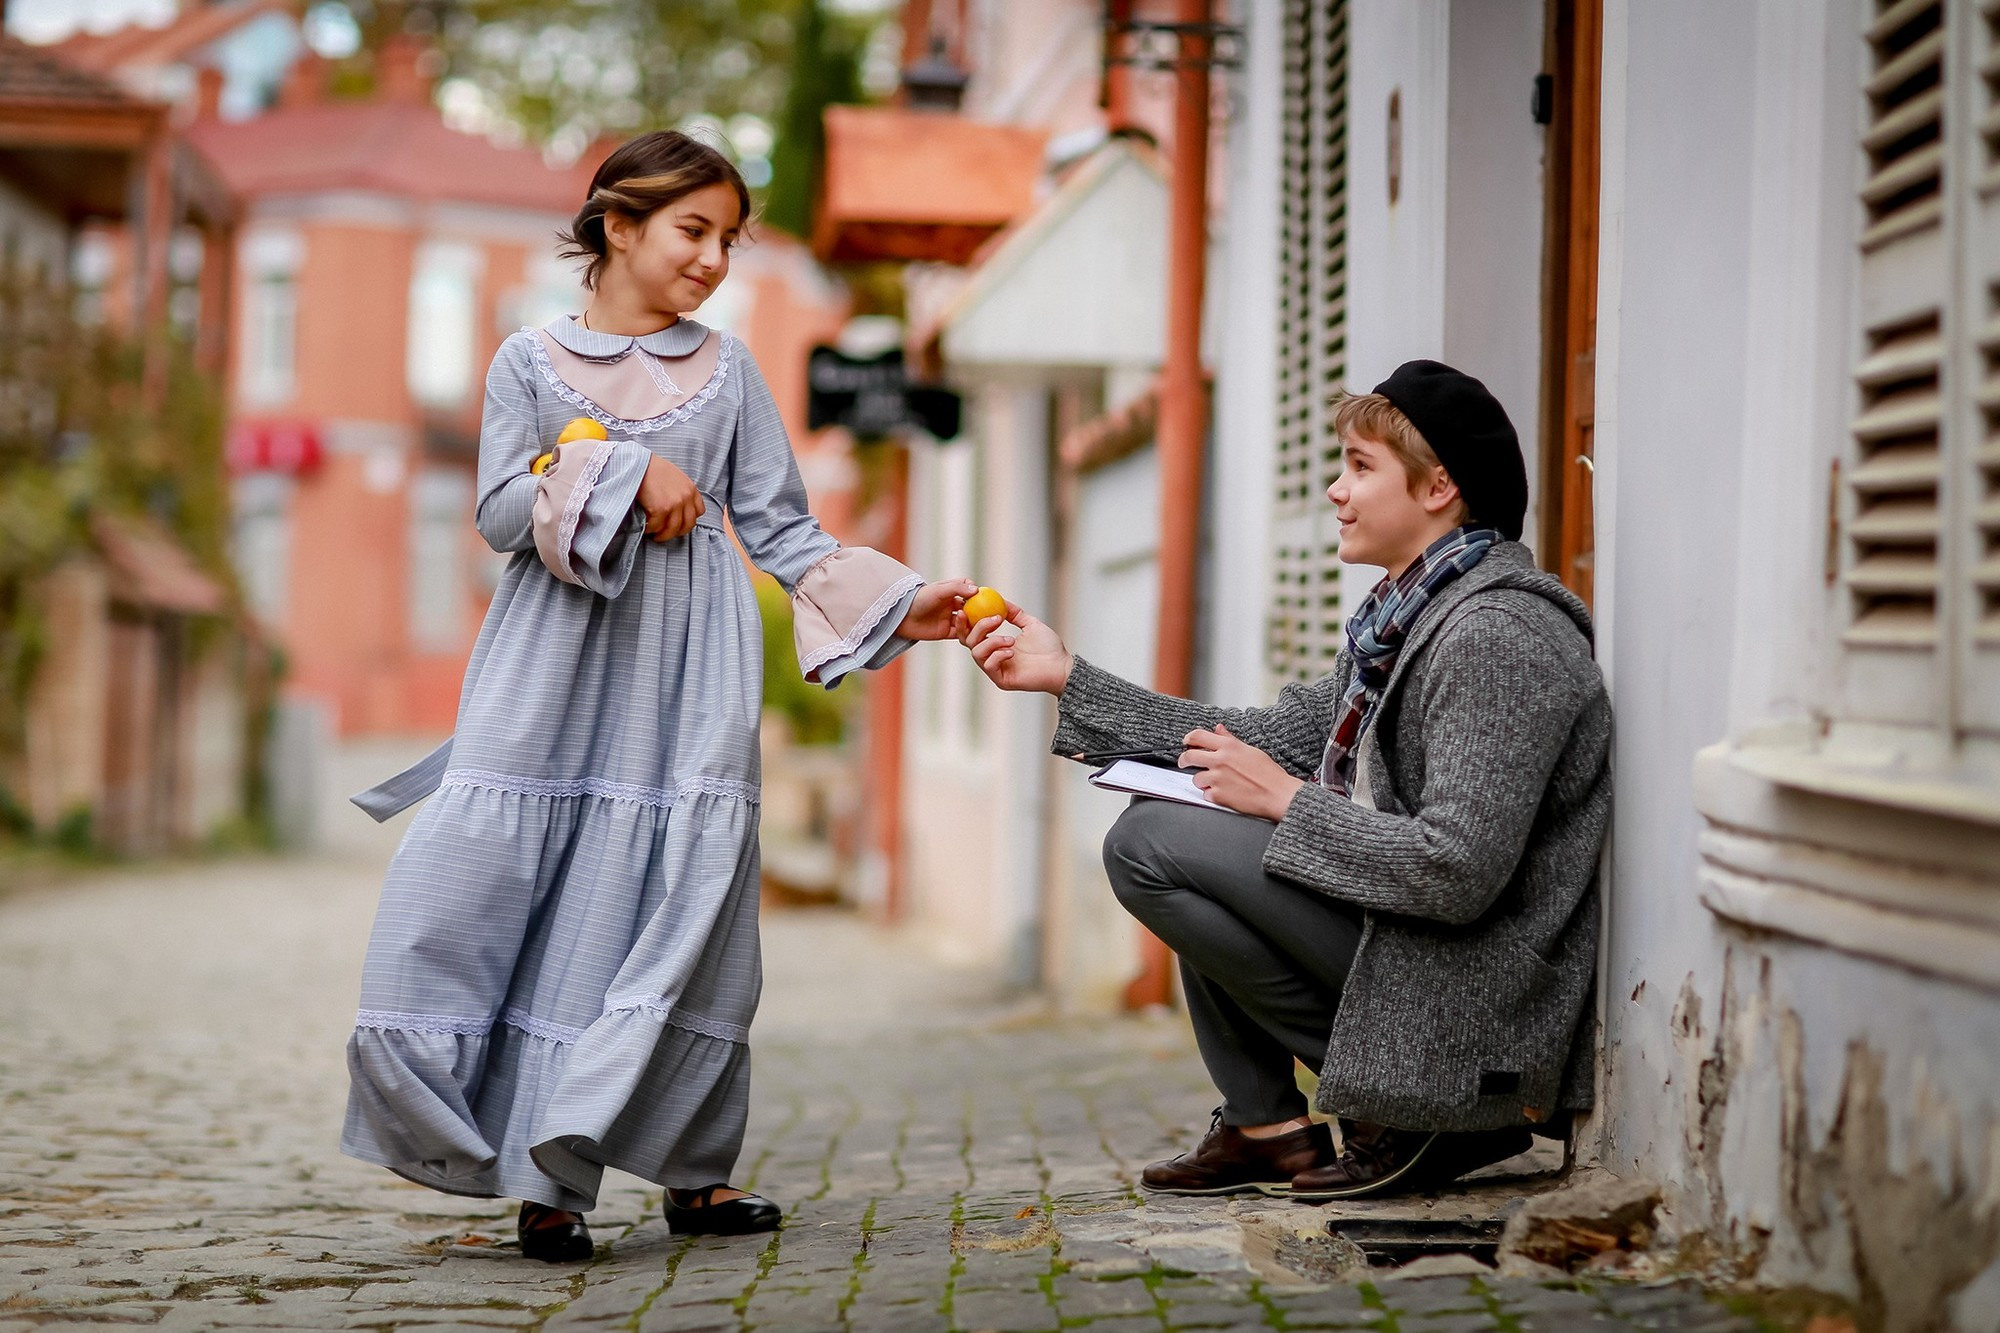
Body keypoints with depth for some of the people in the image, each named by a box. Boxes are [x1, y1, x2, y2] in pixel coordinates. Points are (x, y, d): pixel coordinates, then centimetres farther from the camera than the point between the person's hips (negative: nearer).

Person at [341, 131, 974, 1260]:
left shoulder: (726, 370, 12)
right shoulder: (532, 362, 8)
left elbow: (780, 529, 9)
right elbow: (501, 510, -2)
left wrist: (899, 605, -1)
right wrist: (624, 477, -13)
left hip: (683, 673, 1)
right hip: (554, 663, -1)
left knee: (671, 895, -5)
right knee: (483, 878, -10)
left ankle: (694, 1169, 4)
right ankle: (532, 1162, -2)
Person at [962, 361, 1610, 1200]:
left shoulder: (1495, 636, -19)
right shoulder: (1409, 615, 11)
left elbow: (1457, 871, -26)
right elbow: (1274, 738, 15)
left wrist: (1288, 802, -14)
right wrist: (1070, 679, 14)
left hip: (1472, 997, -10)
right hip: (1396, 935, 10)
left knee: (1148, 844, -13)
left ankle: (1403, 1110, -6)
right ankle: (1264, 1128, 14)